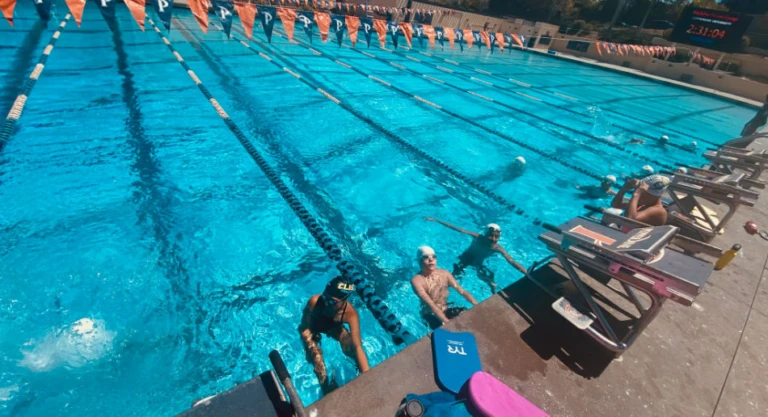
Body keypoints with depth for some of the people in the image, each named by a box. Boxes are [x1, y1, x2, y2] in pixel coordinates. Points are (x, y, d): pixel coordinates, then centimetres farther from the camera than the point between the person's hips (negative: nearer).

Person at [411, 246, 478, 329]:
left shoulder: (444, 273, -2)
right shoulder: (416, 280, -20)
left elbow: (462, 291, -6)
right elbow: (431, 305, -28)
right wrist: (448, 323, -38)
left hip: (447, 310, 5)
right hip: (431, 315, -5)